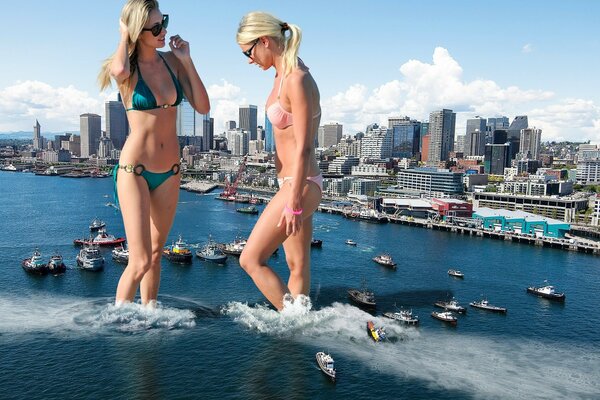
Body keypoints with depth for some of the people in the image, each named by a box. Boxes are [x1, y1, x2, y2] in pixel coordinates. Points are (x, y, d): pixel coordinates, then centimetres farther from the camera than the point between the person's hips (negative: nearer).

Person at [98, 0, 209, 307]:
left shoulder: (172, 61, 3)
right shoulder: (126, 68, -8)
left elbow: (203, 107, -1)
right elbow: (119, 69, -34)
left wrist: (187, 61, -7)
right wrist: (124, 36, -14)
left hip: (169, 171, 5)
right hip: (134, 170, -5)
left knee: (156, 253, 16)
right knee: (140, 261, -8)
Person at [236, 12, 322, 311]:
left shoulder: (297, 79, -17)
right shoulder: (283, 76, 11)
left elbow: (304, 148, -21)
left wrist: (293, 204, -20)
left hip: (300, 186, -10)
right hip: (291, 183, 10)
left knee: (250, 260, -4)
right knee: (298, 265, 15)